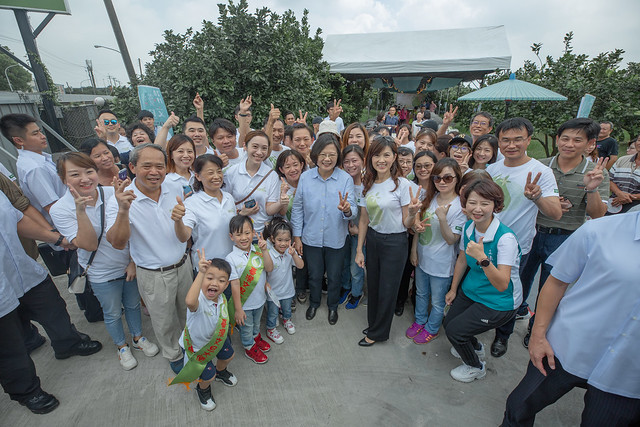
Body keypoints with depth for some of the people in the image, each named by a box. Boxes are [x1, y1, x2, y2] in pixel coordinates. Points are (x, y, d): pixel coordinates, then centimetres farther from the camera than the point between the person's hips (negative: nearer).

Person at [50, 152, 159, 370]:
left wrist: (134, 262, -6)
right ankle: (121, 346, 44)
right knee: (112, 313, 19)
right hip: (101, 274, -1)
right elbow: (89, 245, -24)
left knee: (133, 304, 21)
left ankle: (138, 338, 47)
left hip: (129, 266, 2)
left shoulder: (113, 193, -14)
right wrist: (81, 210, -34)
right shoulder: (60, 209, -16)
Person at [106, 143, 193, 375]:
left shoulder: (175, 189, -6)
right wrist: (123, 210, -42)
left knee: (187, 311, 26)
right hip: (153, 275, -4)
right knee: (164, 321, 18)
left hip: (183, 265, 4)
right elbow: (117, 243, -29)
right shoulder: (120, 200, -19)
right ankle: (173, 355, 46)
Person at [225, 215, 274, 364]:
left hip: (260, 299, 4)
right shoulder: (231, 259, -24)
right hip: (245, 304, -4)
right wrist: (238, 309, -16)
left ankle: (256, 337, 59)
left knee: (256, 322, 31)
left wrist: (264, 250, -29)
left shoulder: (257, 250, -11)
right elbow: (235, 285, -21)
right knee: (246, 327, 20)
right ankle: (250, 347, 47)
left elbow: (269, 268, -17)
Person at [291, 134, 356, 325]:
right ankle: (314, 303, 50)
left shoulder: (346, 179, -13)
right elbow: (297, 208, -1)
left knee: (334, 276, 19)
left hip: (336, 239, -1)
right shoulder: (305, 177, -9)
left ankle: (333, 306, 48)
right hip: (311, 238, 1)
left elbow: (352, 210, -17)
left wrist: (347, 210, -41)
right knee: (314, 274, 21)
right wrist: (296, 236, 0)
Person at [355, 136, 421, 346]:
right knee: (372, 285, 16)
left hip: (395, 242, -4)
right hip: (372, 239, 5)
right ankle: (373, 324, 41)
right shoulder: (367, 184, 1)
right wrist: (359, 249, 5)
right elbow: (364, 220, 5)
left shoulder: (402, 184, -14)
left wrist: (412, 212, -32)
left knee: (387, 290, 9)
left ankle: (378, 332, 31)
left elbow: (406, 224, -10)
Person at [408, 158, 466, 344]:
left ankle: (431, 328, 40)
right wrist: (414, 250, 6)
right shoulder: (430, 198, -2)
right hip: (422, 258, 6)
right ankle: (420, 321, 47)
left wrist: (442, 218, -35)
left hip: (441, 264, -5)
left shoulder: (460, 206, -19)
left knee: (437, 301, 16)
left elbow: (451, 239, -20)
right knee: (421, 293, 24)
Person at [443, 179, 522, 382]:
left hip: (499, 302, -6)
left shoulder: (505, 238, -29)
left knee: (455, 330, -4)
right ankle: (476, 347, 46)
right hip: (471, 290, 7)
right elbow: (462, 260, 6)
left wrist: (482, 258, -46)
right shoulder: (468, 227, -9)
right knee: (448, 323, 13)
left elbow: (502, 285, -31)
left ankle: (476, 367, 28)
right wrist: (453, 289, 15)